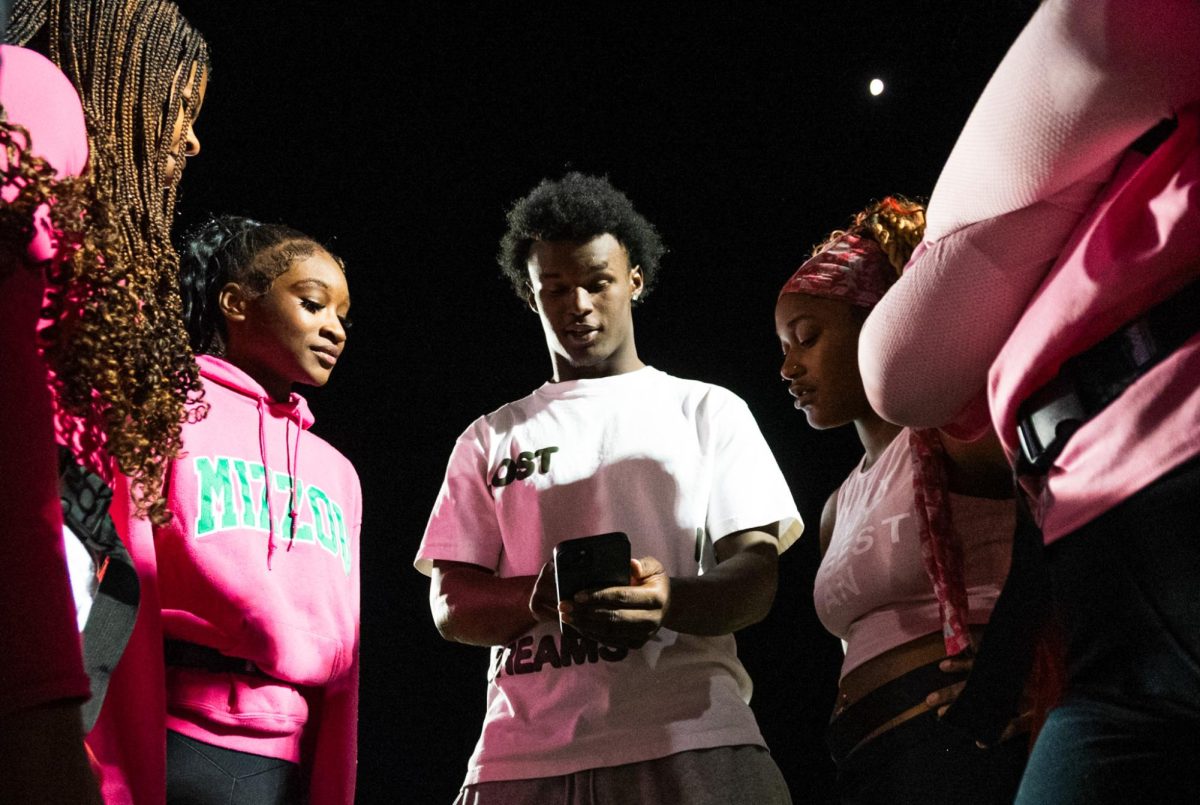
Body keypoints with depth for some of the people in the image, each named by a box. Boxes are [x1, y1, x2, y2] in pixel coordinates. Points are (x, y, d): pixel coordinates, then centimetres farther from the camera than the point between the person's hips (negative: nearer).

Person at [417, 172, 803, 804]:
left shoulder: (708, 410, 14)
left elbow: (755, 574, 4)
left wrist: (668, 600, -19)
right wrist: (540, 599, -13)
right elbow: (451, 604, 9)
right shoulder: (489, 439, 17)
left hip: (691, 735, -1)